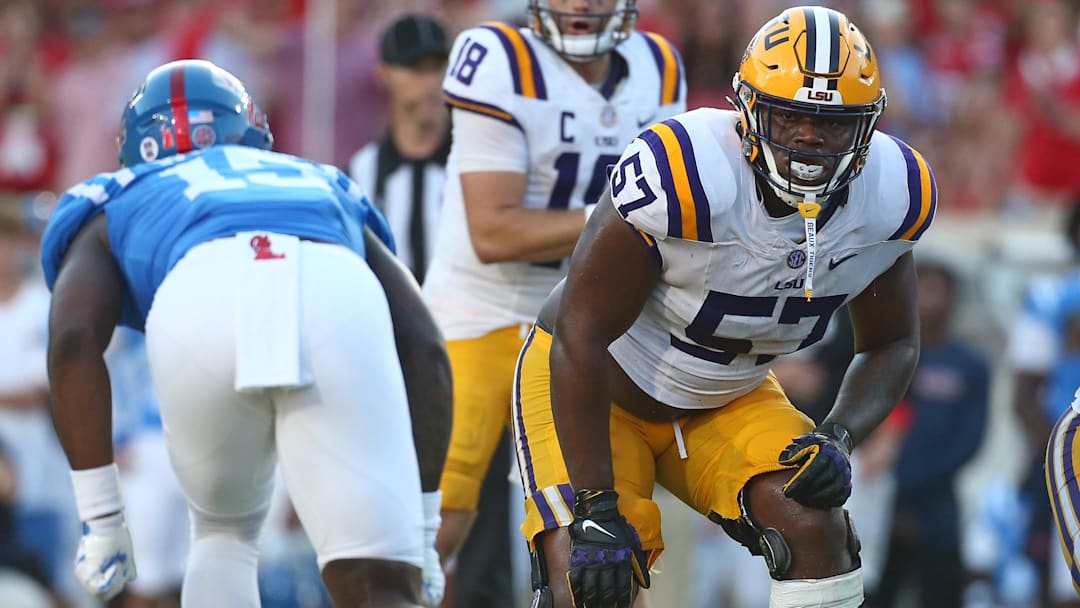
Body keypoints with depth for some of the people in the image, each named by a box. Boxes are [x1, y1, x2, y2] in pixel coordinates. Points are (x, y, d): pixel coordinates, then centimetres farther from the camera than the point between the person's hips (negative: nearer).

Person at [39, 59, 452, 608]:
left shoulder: (116, 212, 38)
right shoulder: (328, 191, 44)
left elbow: (74, 338, 15)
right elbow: (423, 348, 29)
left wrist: (100, 520, 14)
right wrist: (419, 531, 29)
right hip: (339, 298, 0)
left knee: (224, 531, 30)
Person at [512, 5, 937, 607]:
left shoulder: (889, 198, -16)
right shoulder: (682, 179, -34)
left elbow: (892, 346, 2)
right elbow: (582, 336, -28)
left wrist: (839, 438, -19)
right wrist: (596, 509, -29)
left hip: (726, 400, 5)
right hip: (582, 386, -5)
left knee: (818, 529, -17)